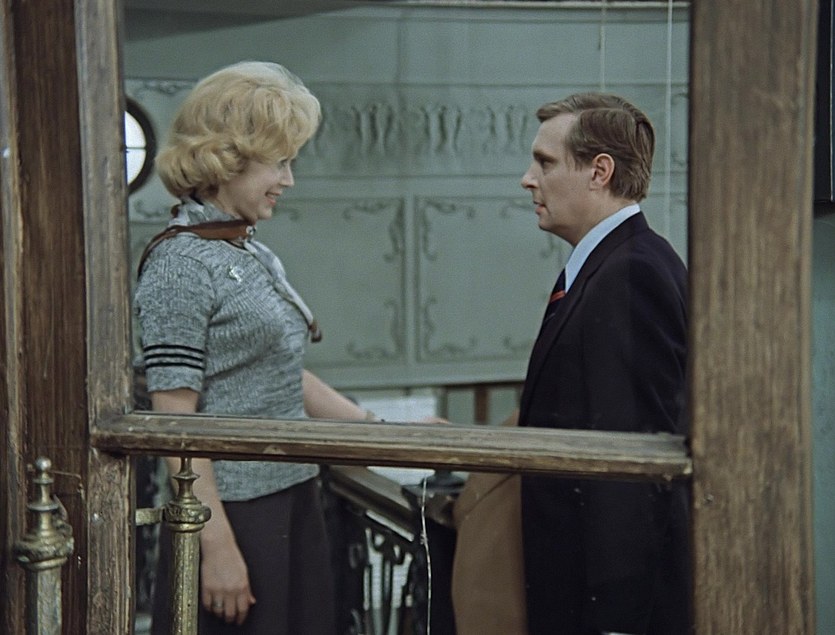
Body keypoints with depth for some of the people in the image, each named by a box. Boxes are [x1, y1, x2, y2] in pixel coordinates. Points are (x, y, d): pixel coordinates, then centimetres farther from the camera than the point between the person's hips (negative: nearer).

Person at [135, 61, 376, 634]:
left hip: (296, 499, 8)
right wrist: (217, 545, -20)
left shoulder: (257, 257, 12)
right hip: (236, 512, -8)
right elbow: (175, 420, -17)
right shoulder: (182, 264, -13)